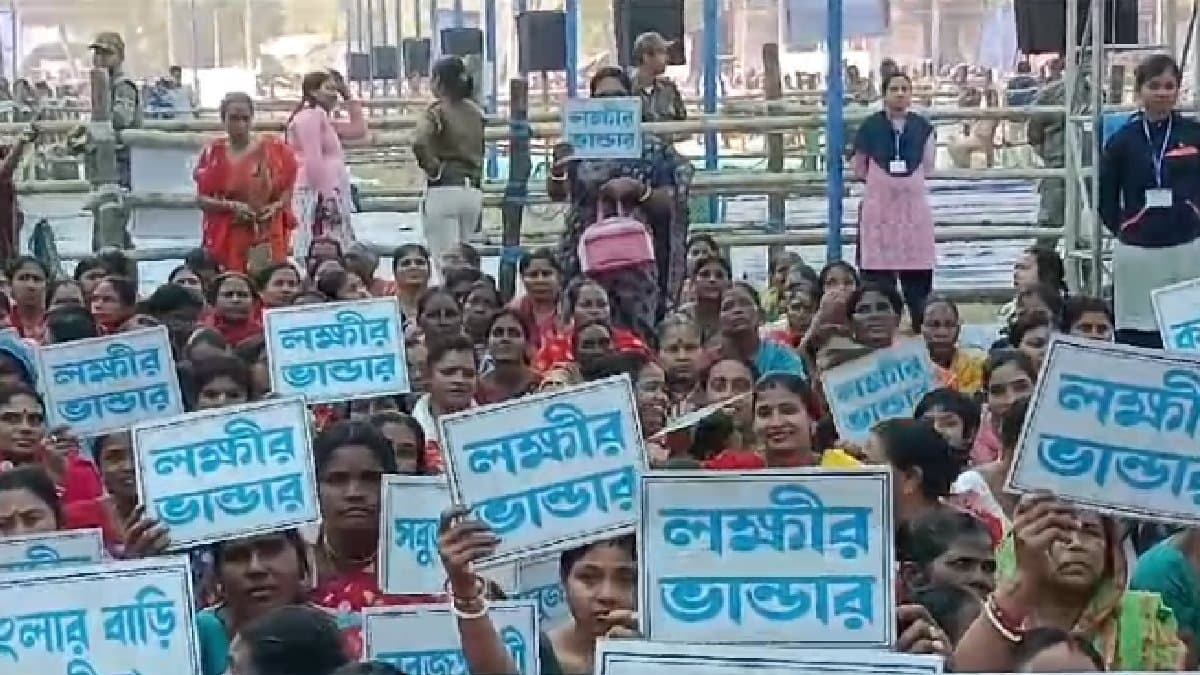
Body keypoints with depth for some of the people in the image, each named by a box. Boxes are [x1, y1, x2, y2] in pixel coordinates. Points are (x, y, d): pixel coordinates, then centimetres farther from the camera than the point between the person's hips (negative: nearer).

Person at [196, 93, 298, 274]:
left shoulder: (273, 148, 3)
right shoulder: (213, 153, 3)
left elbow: (288, 185, 10)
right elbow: (202, 199, 2)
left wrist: (277, 205, -9)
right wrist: (232, 206, -14)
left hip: (268, 237, 0)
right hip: (227, 238, 0)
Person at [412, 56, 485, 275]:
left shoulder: (437, 110, -7)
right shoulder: (476, 112, 12)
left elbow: (419, 143, -24)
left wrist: (431, 166, -11)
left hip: (443, 189, -6)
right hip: (473, 190, 6)